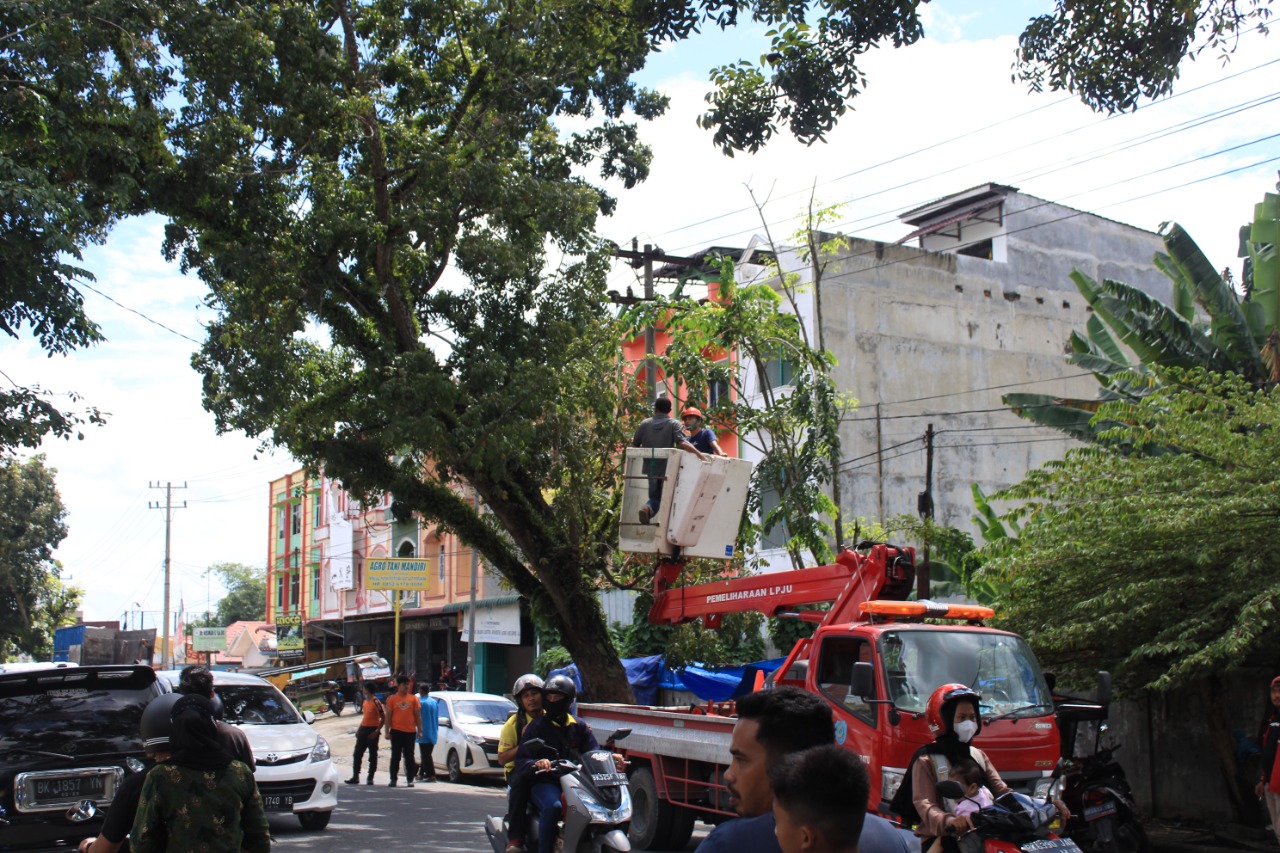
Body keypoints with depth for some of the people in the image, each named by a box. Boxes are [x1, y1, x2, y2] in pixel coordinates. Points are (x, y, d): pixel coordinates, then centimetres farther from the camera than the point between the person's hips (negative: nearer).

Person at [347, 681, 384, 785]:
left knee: (373, 755, 1)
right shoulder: (365, 702, 13)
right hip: (363, 729, 8)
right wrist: (359, 728, 13)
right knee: (357, 754, 6)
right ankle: (355, 777, 11)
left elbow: (383, 718, -13)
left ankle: (370, 778, 7)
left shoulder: (376, 702, -12)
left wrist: (377, 731, -18)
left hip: (372, 731, -8)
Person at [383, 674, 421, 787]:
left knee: (409, 757, 4)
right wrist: (387, 731, -3)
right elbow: (388, 716, 4)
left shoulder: (413, 698, 6)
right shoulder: (392, 699, 4)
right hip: (396, 731, -1)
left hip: (410, 732, 1)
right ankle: (393, 780, 10)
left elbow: (418, 716, 7)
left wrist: (420, 730, 1)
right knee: (395, 756, 4)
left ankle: (410, 780, 8)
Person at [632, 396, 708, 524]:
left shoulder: (645, 424, 5)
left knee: (655, 496, 12)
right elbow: (682, 443, -19)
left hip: (650, 468, 3)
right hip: (667, 467, -3)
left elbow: (634, 445, 7)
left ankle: (647, 509, -18)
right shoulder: (673, 424, -4)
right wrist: (699, 454, -23)